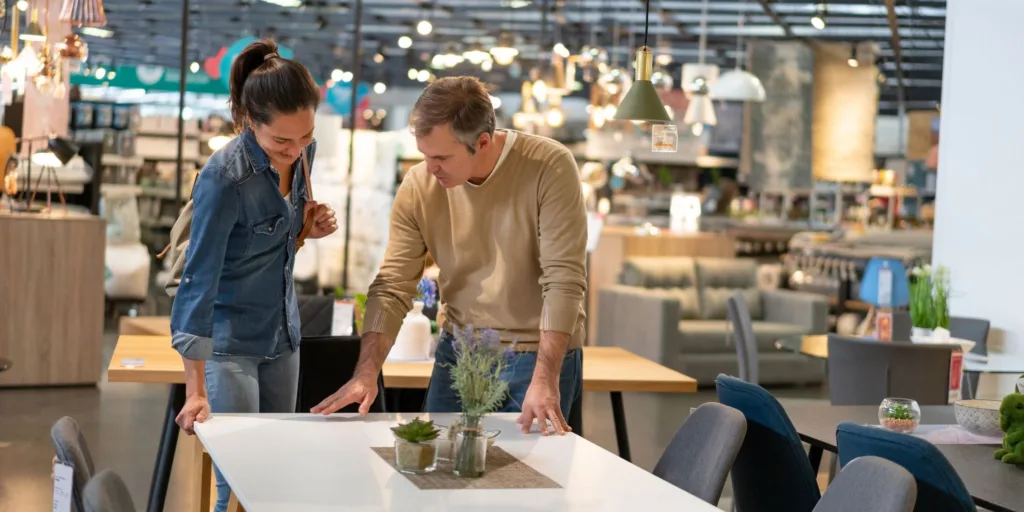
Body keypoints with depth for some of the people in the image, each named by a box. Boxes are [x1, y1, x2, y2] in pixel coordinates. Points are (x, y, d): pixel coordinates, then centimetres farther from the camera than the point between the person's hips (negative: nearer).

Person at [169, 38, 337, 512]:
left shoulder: (302, 152, -4)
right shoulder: (225, 177, -25)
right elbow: (199, 280, -26)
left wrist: (309, 226, -9)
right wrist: (196, 391, -31)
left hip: (282, 331, 7)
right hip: (228, 338, -7)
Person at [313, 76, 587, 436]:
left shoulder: (549, 167, -18)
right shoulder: (418, 186, -7)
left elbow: (564, 281, -21)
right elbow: (392, 287, -5)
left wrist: (544, 381, -28)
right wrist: (366, 374, -17)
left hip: (540, 355, -3)